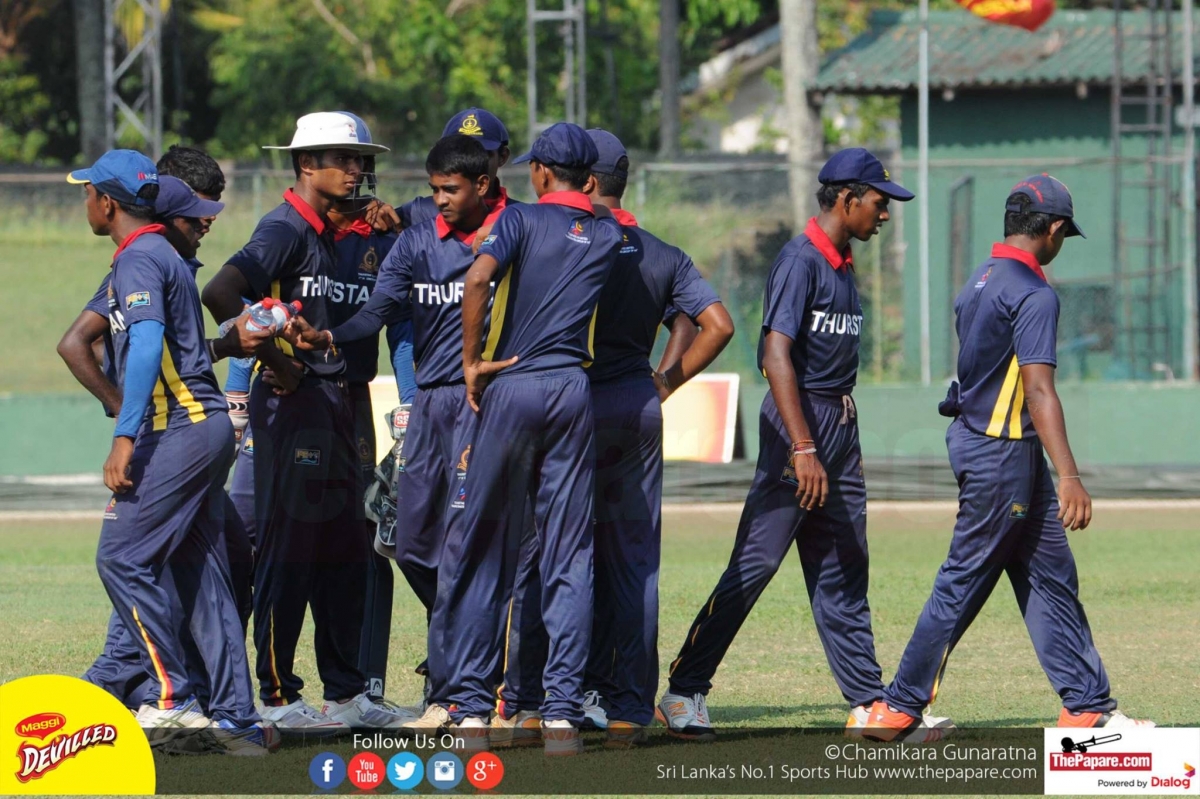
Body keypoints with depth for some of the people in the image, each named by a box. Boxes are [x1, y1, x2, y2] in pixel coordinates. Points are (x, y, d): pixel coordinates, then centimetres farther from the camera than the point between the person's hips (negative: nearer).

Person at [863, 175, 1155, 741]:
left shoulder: (979, 283, 12)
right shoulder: (1033, 294, -17)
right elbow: (1038, 390, -25)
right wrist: (1068, 477, -30)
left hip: (975, 437, 10)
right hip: (1001, 454, -10)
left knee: (1052, 578, 10)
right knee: (964, 583, -3)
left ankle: (1088, 707, 11)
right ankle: (899, 706, 3)